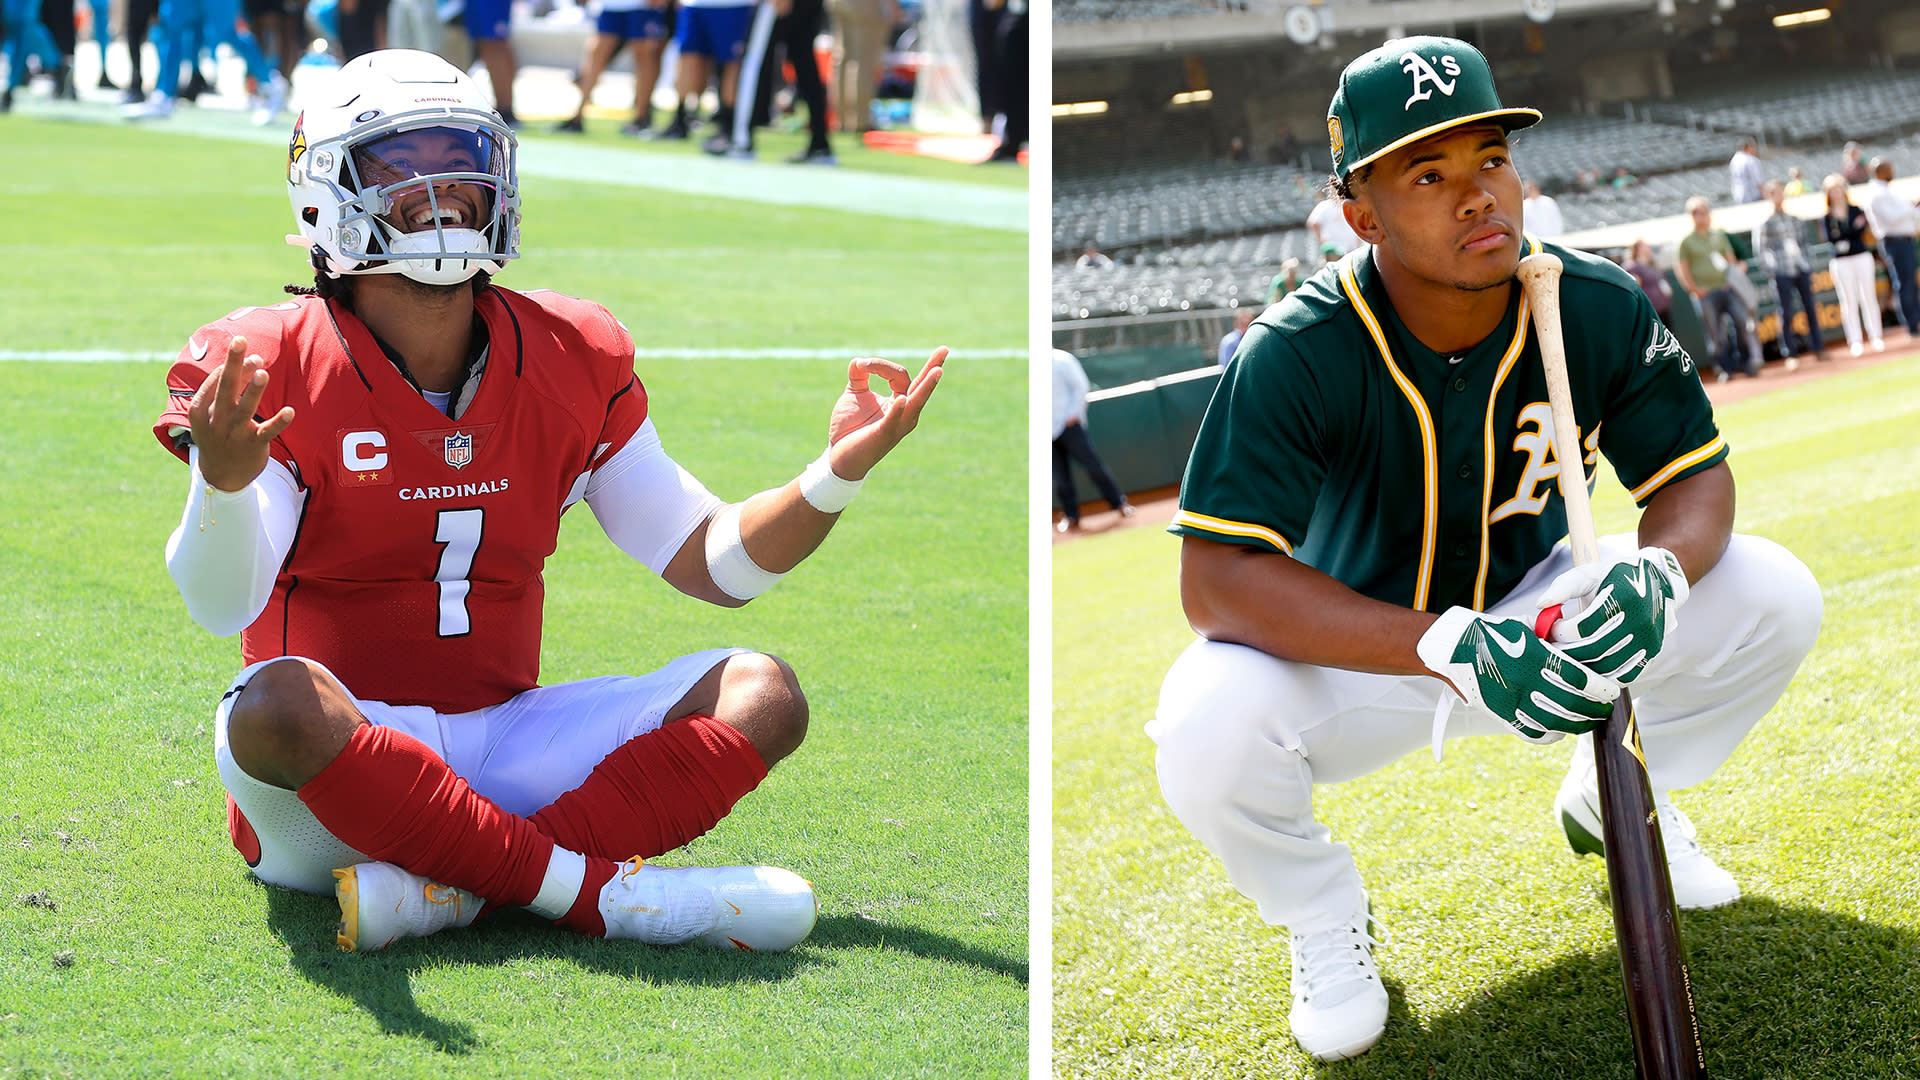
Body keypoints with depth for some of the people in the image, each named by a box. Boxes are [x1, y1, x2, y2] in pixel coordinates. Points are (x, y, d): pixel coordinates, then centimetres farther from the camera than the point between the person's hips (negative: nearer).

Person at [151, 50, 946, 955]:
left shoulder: (574, 368, 6)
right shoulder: (274, 372, -7)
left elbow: (716, 564, 8)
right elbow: (222, 606, -20)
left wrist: (838, 473, -9)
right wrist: (222, 481, -41)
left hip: (501, 743, 5)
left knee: (757, 695, -12)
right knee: (275, 703, -38)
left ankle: (452, 891, -28)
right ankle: (602, 893, -32)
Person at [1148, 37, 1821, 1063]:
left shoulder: (1599, 309, -16)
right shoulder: (1292, 354, -28)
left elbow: (1697, 477, -7)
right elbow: (1215, 581, -34)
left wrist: (1657, 575, -34)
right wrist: (1449, 649, -45)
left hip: (1529, 617, 4)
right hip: (1352, 657, -4)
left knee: (1777, 598, -14)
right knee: (1204, 735, -35)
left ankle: (1612, 802, 17)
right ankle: (1321, 914, 2)